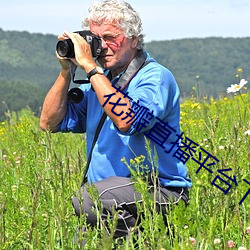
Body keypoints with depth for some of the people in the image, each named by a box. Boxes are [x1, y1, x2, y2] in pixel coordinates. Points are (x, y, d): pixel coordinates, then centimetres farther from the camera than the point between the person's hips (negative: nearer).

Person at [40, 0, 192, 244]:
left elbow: (126, 121, -27)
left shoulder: (156, 78, -8)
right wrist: (66, 71, 3)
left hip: (159, 192, -7)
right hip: (107, 190, 7)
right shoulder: (98, 81, 15)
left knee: (86, 199, -32)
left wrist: (90, 67, -21)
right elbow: (50, 123, 13)